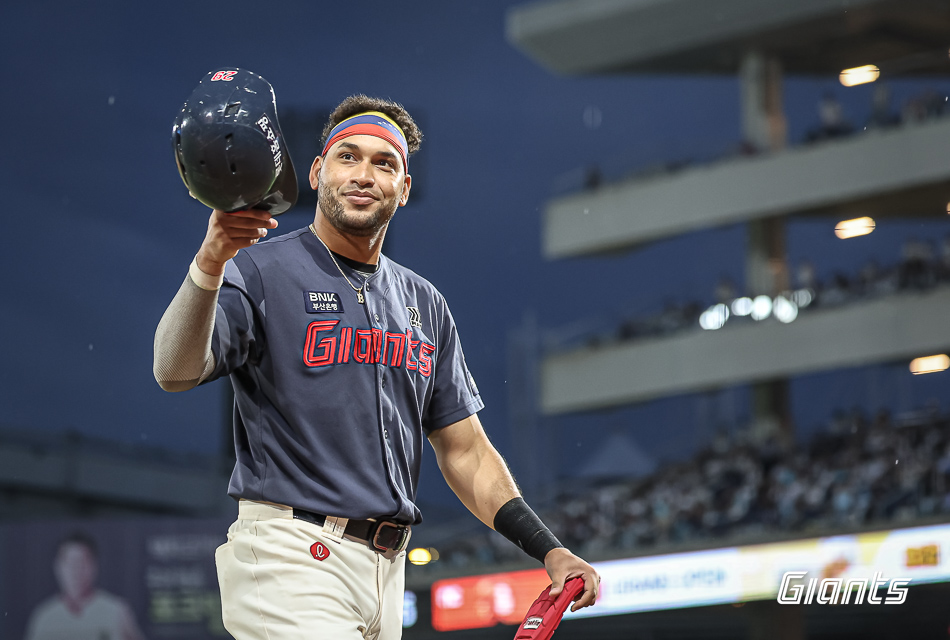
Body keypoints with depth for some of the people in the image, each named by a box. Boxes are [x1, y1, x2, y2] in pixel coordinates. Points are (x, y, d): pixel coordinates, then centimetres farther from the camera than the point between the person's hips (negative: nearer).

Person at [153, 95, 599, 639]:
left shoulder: (424, 305, 17)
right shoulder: (261, 272, -2)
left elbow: (465, 450, 17)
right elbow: (175, 371, -19)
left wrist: (548, 550, 5)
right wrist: (210, 263, -37)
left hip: (388, 570, 6)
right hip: (290, 554, -6)